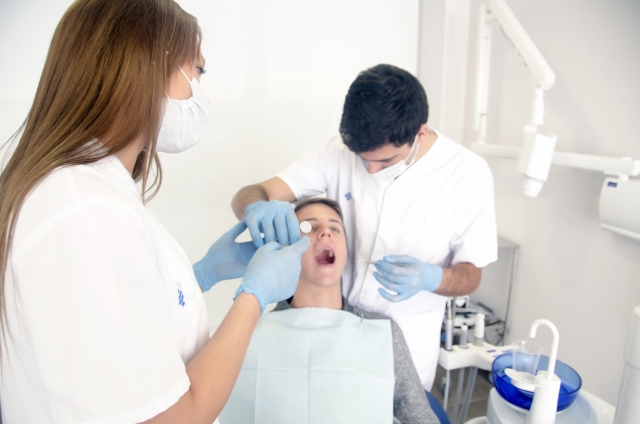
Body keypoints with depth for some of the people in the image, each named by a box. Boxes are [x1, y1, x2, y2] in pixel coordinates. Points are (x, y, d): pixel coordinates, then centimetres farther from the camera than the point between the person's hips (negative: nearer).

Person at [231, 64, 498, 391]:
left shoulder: (469, 175, -17)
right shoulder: (342, 150, -14)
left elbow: (471, 275, -7)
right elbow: (250, 194, -13)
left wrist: (430, 278, -30)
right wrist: (258, 207, -38)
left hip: (406, 336, -1)